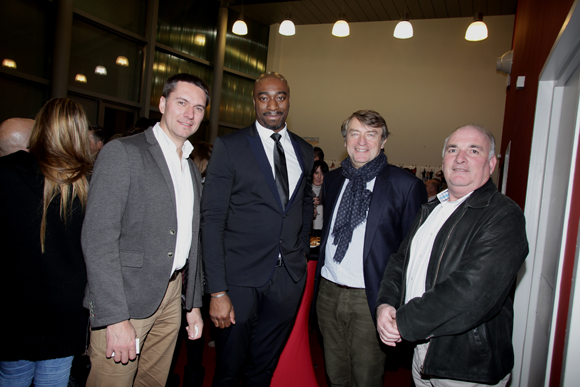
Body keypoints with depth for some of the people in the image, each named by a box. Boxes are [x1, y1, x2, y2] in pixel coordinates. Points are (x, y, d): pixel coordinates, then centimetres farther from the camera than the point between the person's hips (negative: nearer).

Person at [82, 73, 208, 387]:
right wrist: (116, 318, -20)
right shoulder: (122, 152, -9)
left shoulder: (192, 169, 14)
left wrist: (194, 304, 16)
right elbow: (98, 238, -17)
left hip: (172, 297, 7)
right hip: (125, 299, -6)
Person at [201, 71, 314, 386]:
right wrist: (217, 291, -16)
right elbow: (212, 219, -11)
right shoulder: (229, 147, -6)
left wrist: (303, 250, 10)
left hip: (289, 278, 4)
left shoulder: (304, 151, 9)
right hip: (240, 277, -4)